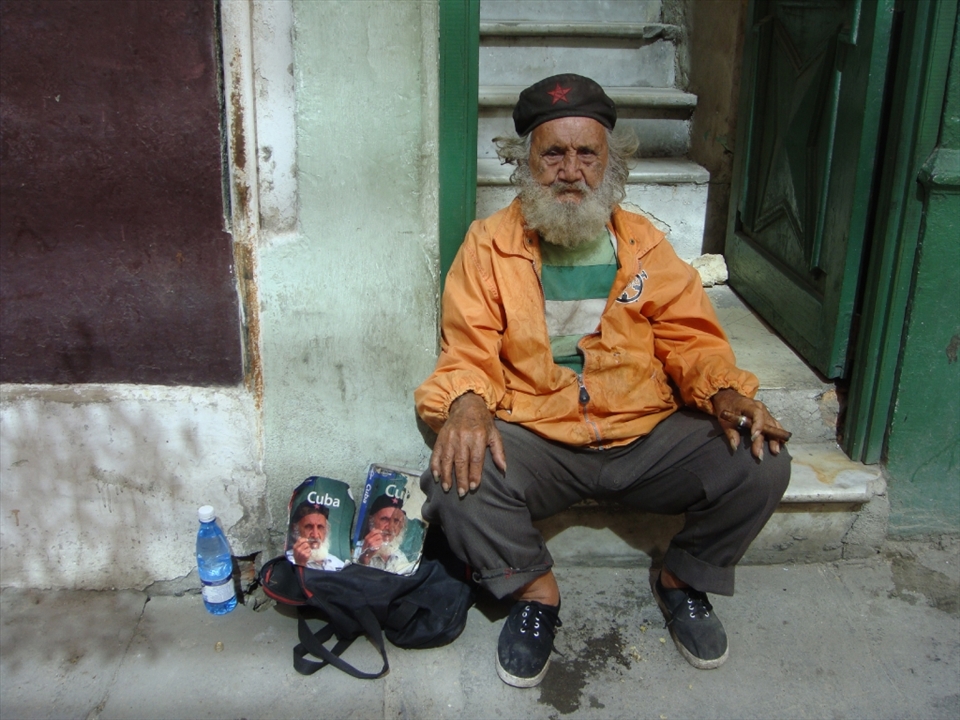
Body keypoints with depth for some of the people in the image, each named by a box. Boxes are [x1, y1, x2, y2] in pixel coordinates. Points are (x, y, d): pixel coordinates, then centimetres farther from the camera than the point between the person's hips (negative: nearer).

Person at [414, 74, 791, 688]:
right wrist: (467, 402, -25)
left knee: (762, 465, -17)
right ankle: (535, 591, 0)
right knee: (455, 476, -30)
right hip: (534, 440, -2)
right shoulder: (490, 244, 2)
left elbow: (689, 337, 7)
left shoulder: (645, 244, 9)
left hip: (647, 435, 2)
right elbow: (469, 350, -3)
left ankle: (683, 580, 12)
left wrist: (724, 392, -13)